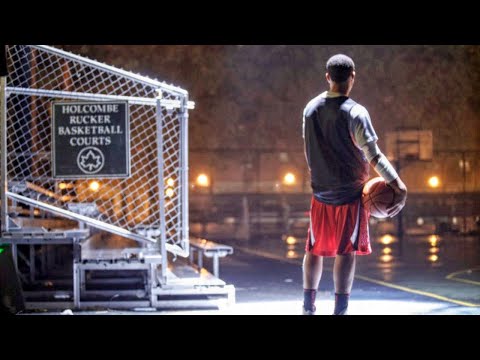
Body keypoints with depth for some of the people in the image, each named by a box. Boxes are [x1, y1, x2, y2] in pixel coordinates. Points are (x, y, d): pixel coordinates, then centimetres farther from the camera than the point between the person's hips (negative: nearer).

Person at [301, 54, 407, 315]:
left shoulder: (311, 109, 4)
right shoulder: (355, 112, -14)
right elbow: (374, 156, -18)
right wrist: (399, 186, -17)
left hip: (321, 193, 5)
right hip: (350, 194, -5)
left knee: (315, 250, 15)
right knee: (346, 252, -4)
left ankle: (308, 306, 19)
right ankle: (340, 309, -9)